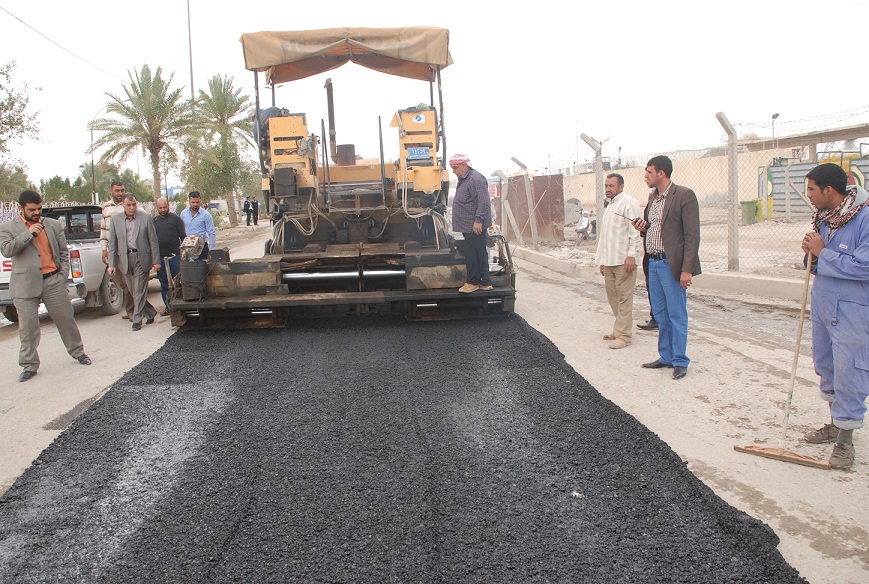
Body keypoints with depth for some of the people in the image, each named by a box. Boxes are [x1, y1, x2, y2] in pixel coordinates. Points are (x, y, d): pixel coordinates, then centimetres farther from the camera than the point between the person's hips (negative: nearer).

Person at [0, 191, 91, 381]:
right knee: (27, 327, 3)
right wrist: (28, 233, -18)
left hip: (53, 281, 2)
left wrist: (63, 275, 4)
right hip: (26, 285, -1)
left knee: (66, 319, 9)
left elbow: (63, 252, 12)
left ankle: (77, 351, 26)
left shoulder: (54, 225, 9)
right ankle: (29, 365, 14)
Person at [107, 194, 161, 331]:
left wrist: (156, 261, -4)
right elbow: (112, 244, 6)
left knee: (139, 292, -4)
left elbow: (153, 241, 0)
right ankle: (150, 313, 24)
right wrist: (111, 264, -1)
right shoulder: (115, 219, 5)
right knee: (134, 292, 9)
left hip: (141, 258, -3)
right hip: (124, 259, 3)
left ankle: (137, 320, 3)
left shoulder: (145, 217, -1)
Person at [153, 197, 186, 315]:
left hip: (174, 255, -4)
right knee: (164, 284, 7)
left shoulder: (175, 219, 2)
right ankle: (168, 306, 14)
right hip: (160, 257, 4)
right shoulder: (154, 221, 13)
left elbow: (183, 236, 0)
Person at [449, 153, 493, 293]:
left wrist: (478, 220, -25)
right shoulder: (464, 179, 17)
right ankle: (485, 282, 18)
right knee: (480, 254, 13)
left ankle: (473, 282, 5)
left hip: (475, 227, -10)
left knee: (472, 254, -5)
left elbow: (484, 203, -22)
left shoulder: (476, 179, -16)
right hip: (469, 226, 10)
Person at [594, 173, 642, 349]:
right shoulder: (610, 205, 21)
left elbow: (635, 231, -14)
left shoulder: (629, 203, -7)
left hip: (623, 261, -9)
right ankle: (618, 329, 23)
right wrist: (602, 260, 21)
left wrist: (631, 255, -21)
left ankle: (623, 335, -2)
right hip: (609, 261, 9)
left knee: (624, 298, -5)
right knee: (613, 297, 13)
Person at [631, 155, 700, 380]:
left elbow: (692, 235, -14)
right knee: (661, 315, 15)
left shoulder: (684, 195, -12)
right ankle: (666, 357, 25)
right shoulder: (652, 196, 13)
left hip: (671, 264, -8)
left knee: (677, 315, 0)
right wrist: (644, 226, 2)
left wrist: (686, 269, -19)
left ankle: (680, 361, 10)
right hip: (653, 263, 8)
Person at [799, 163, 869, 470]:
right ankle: (836, 422, 34)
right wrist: (812, 254, -6)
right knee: (826, 367, 18)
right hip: (822, 304, 8)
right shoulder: (822, 218, 7)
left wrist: (823, 253, -18)